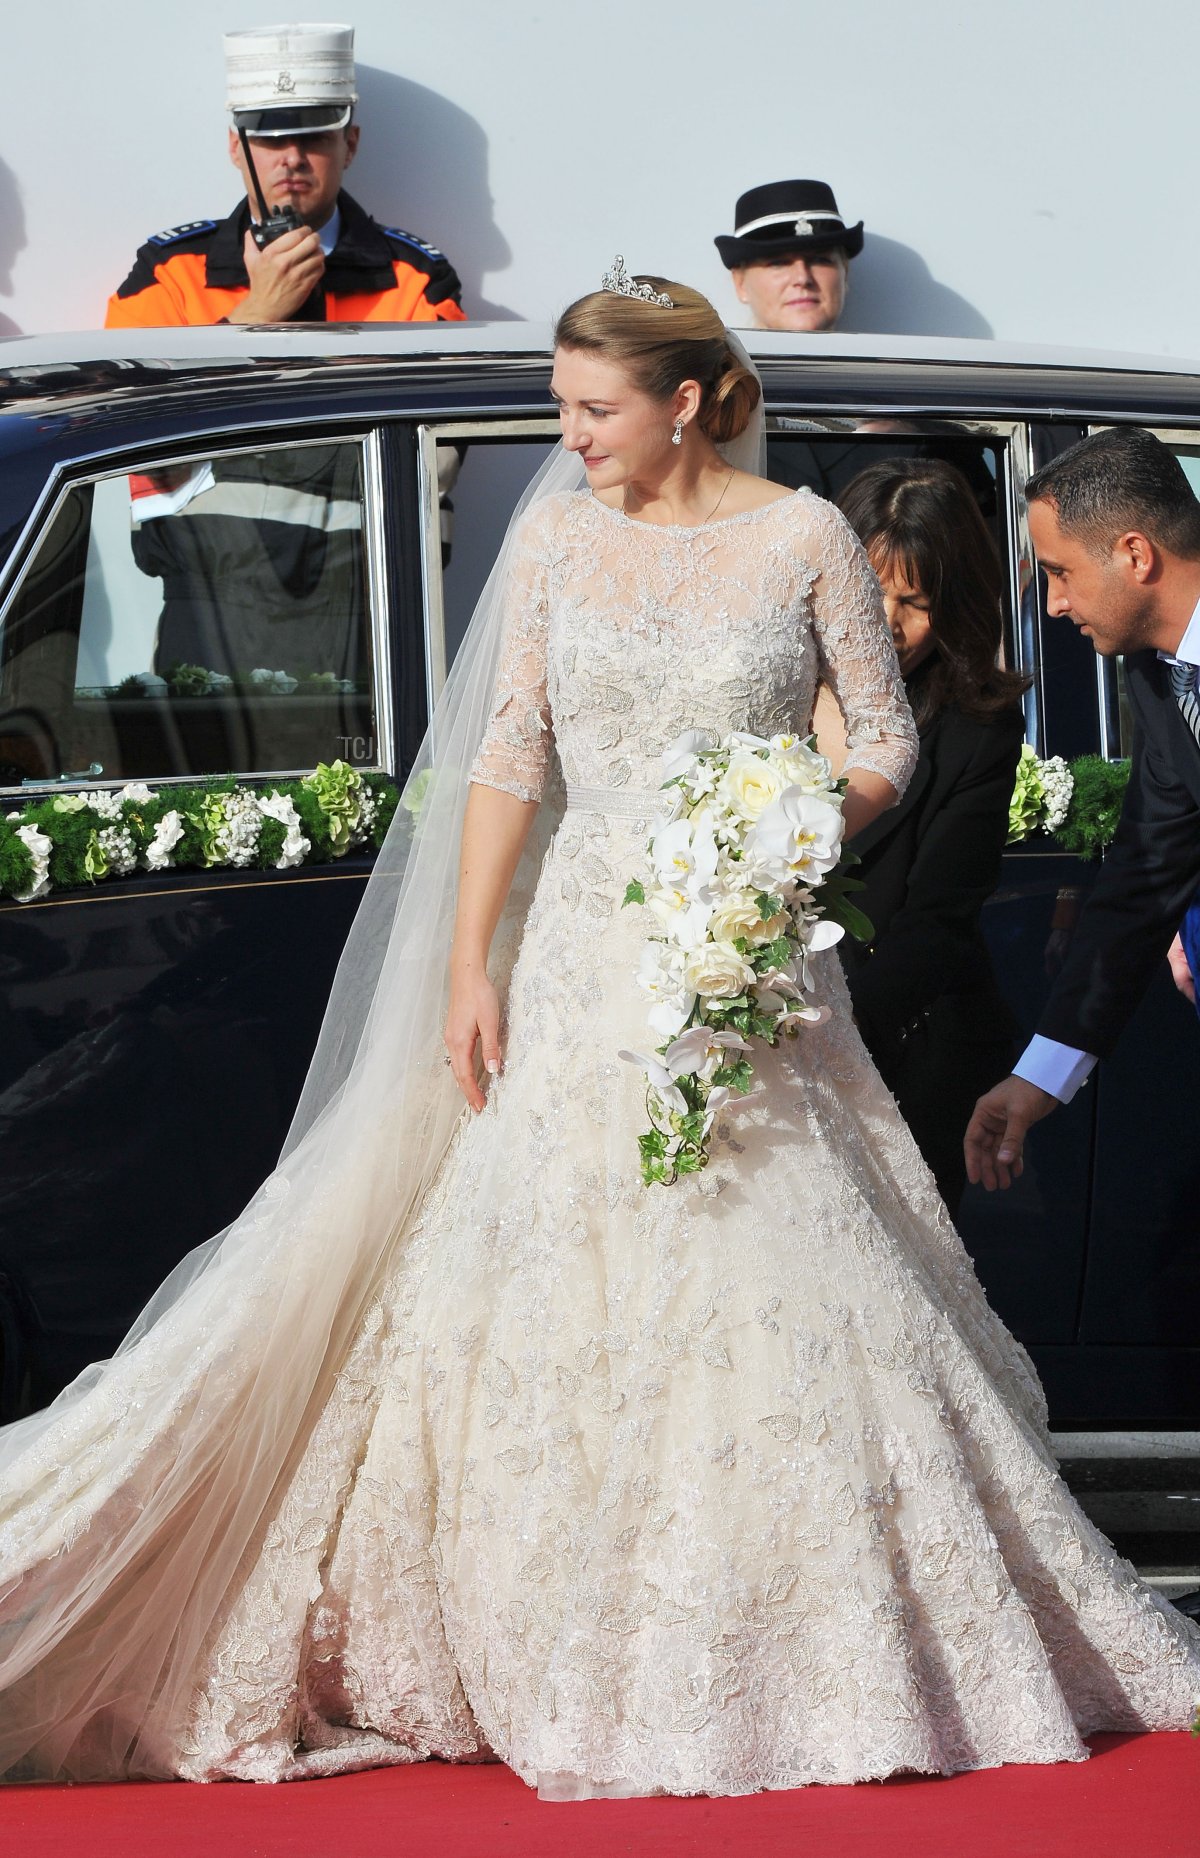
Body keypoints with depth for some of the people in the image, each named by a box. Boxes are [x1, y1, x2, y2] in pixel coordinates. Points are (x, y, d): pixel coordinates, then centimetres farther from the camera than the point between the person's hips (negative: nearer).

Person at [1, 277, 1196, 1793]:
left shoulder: (804, 536, -1)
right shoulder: (555, 541, 4)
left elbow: (886, 744, 4)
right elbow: (507, 759, 2)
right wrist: (468, 968, -4)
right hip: (583, 961, 2)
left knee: (783, 1294, -2)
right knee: (559, 1295, -1)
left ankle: (797, 1654, 10)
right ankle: (575, 1659, 8)